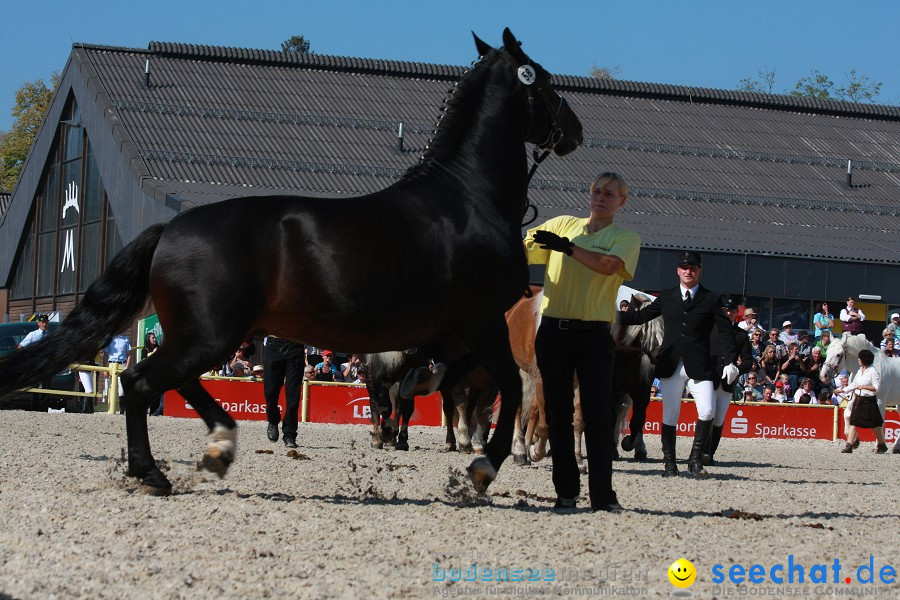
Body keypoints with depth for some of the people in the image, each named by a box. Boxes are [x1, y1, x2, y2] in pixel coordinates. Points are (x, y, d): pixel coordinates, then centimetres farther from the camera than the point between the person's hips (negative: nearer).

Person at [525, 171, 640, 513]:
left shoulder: (626, 238, 7)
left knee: (598, 414, -9)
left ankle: (602, 494, -7)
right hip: (553, 330, 3)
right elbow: (521, 252, 9)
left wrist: (568, 247, -21)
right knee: (558, 414, 4)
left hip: (594, 334, -3)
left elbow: (609, 265, -14)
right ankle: (566, 491, 9)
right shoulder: (562, 225, 14)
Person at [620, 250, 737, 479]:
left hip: (699, 365, -2)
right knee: (669, 415, 1)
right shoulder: (666, 297, 15)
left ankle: (695, 459, 1)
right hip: (671, 364, 2)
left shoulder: (711, 299, 8)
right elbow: (641, 316, 19)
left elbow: (725, 331, 2)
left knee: (708, 412, -14)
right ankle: (669, 463, 10)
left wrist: (730, 361, -9)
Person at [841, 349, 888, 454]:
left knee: (874, 425, 4)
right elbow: (854, 384, 21)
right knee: (853, 422, -1)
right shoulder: (860, 371, 10)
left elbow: (876, 388, -15)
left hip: (869, 401, -7)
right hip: (858, 400, 7)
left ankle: (882, 445, 20)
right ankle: (849, 446, -3)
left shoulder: (873, 372, -13)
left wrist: (864, 387, -24)